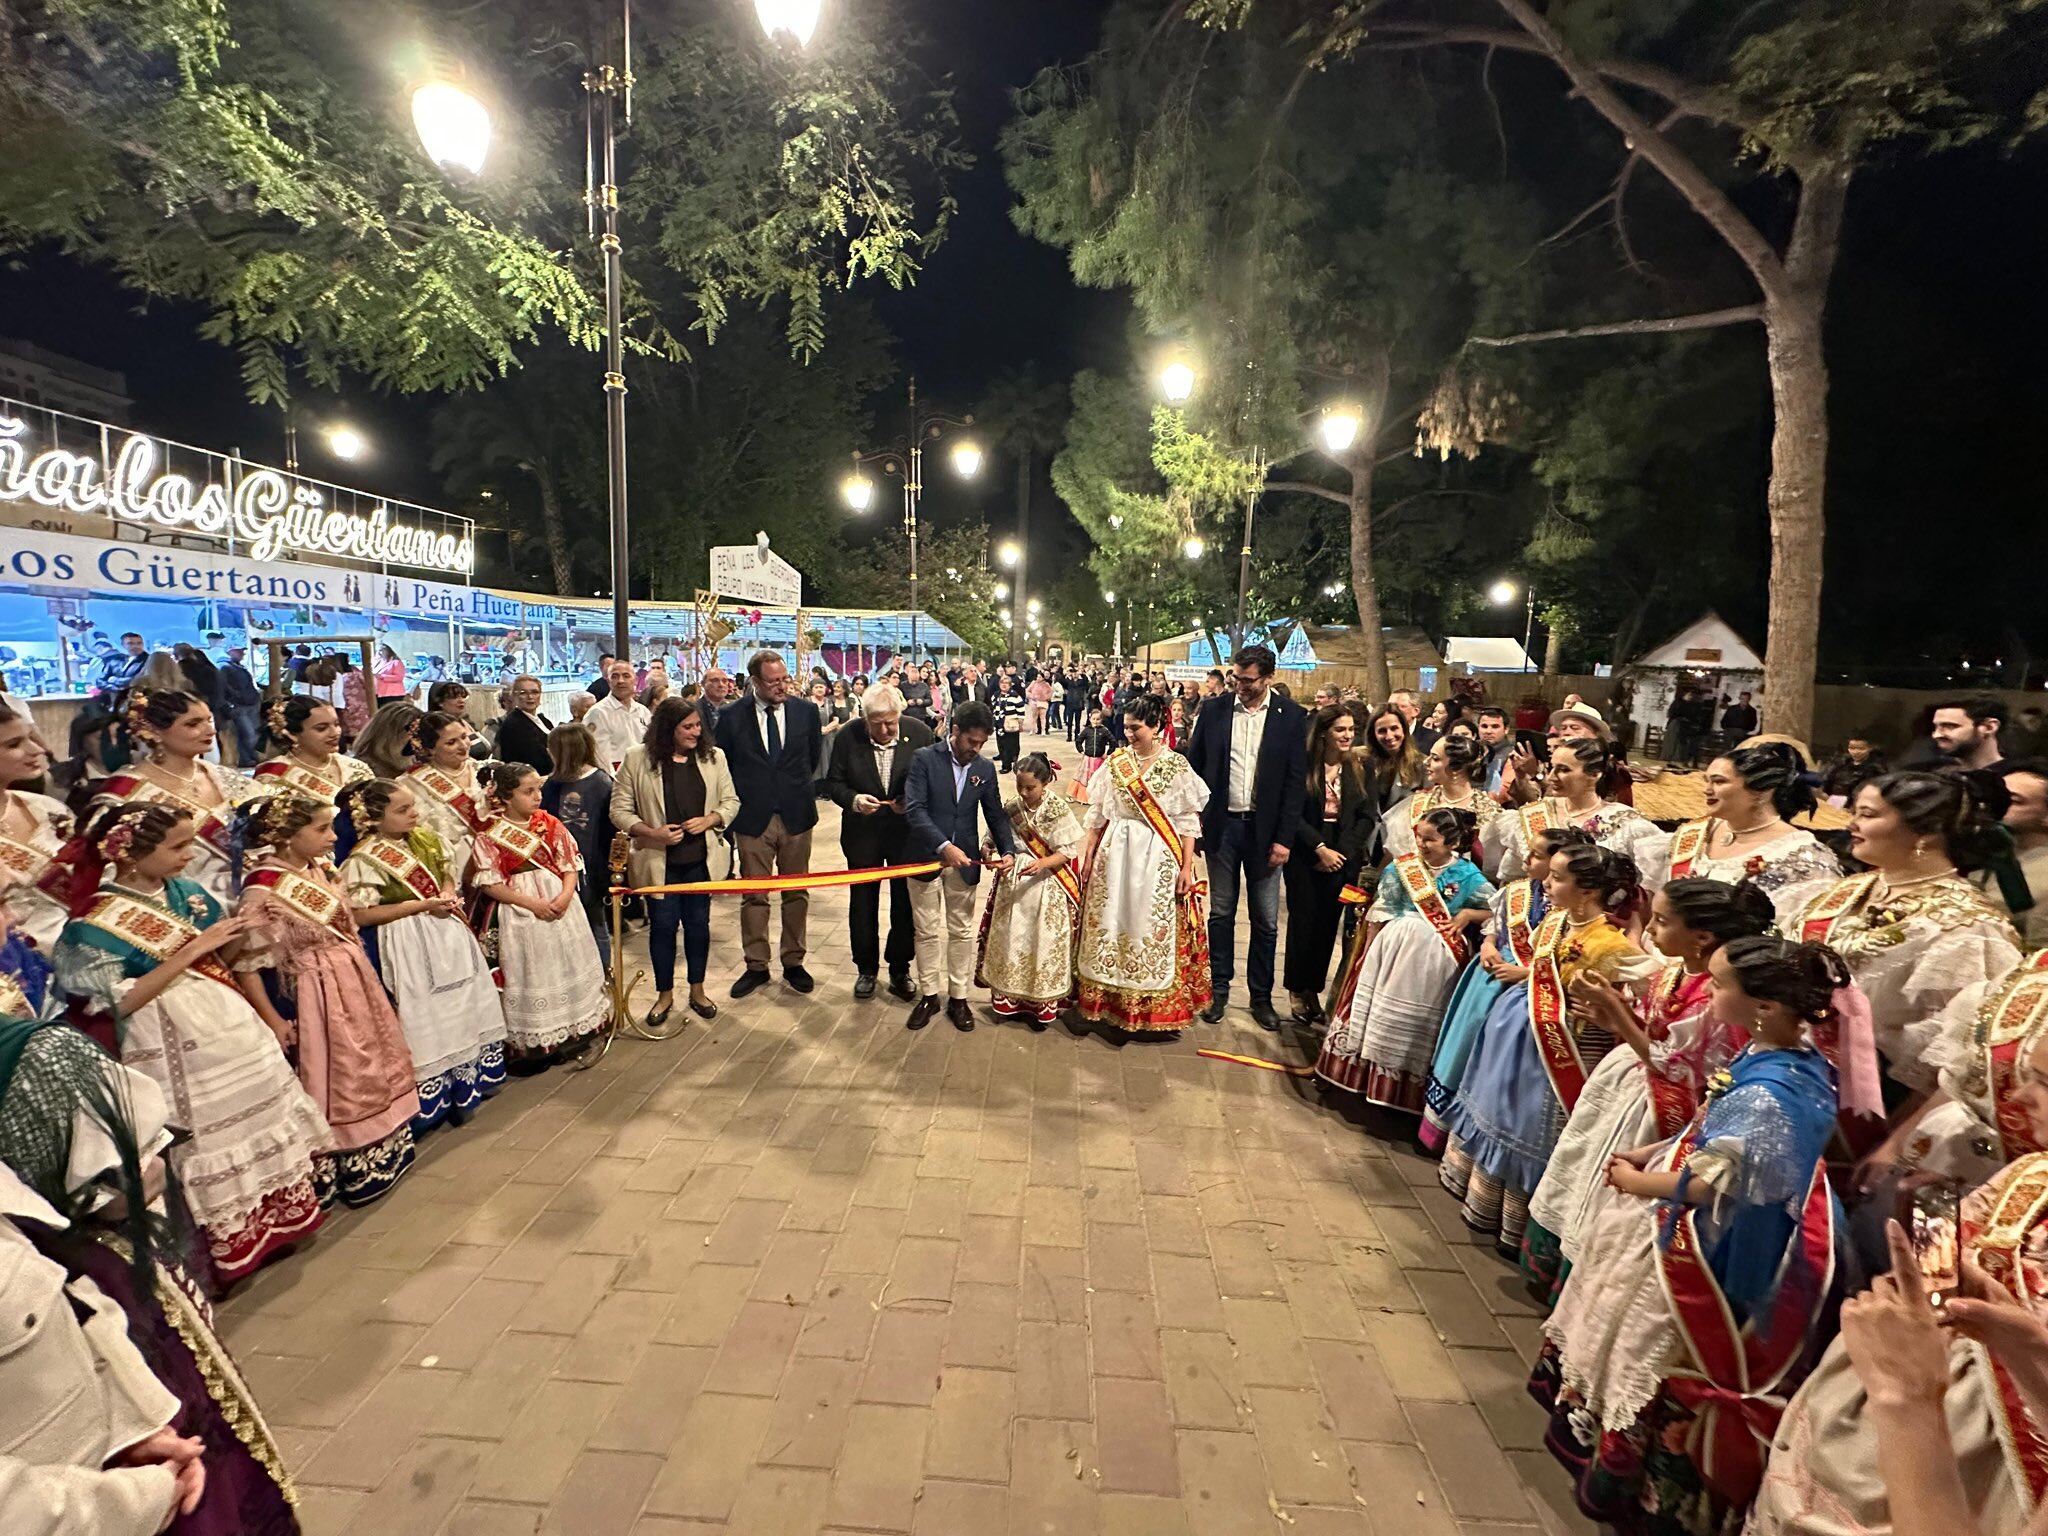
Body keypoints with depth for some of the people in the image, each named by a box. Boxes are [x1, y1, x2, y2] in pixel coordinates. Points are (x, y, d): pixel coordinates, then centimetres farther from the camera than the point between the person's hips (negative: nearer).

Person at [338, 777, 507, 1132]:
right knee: (426, 1020, -2)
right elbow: (360, 915, -18)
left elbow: (448, 873, 18)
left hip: (448, 933, 7)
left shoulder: (425, 837, 5)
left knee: (465, 1007, 15)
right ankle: (433, 1102, 11)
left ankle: (469, 1084, 32)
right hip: (410, 946, -7)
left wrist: (449, 895, -5)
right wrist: (422, 905, -20)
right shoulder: (364, 859, -15)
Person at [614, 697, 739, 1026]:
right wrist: (651, 832, -19)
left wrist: (708, 820, -14)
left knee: (698, 923, 12)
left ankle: (697, 990, 30)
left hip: (701, 859, 2)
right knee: (662, 925, 8)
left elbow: (730, 801, 5)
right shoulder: (637, 759, -7)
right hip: (659, 861, -2)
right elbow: (620, 809, -4)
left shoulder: (713, 756, 0)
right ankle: (665, 994, 27)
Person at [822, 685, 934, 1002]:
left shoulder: (919, 733, -13)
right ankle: (866, 969, 32)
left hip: (907, 832, 0)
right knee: (862, 905, 12)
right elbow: (833, 782, -4)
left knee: (905, 905, 11)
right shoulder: (847, 737, -13)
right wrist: (853, 799, -24)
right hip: (862, 833, 0)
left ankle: (899, 970, 30)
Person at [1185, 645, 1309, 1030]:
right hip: (1222, 825, 1)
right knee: (1220, 913, 12)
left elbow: (1296, 780, -4)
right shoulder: (1214, 710, 0)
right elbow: (1194, 767, 4)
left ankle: (1261, 996, 23)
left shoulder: (1291, 716, -4)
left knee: (1265, 919, 8)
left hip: (1265, 829, -1)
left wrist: (1284, 838, -8)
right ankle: (1219, 990, 25)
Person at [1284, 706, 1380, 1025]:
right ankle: (1297, 990, 16)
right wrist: (1320, 848, -14)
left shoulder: (1361, 768, 4)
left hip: (1343, 858, 3)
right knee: (1303, 922, 2)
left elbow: (1368, 815, 2)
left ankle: (1313, 990, 17)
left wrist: (1342, 851, -8)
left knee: (1327, 924, 6)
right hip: (1305, 857, -2)